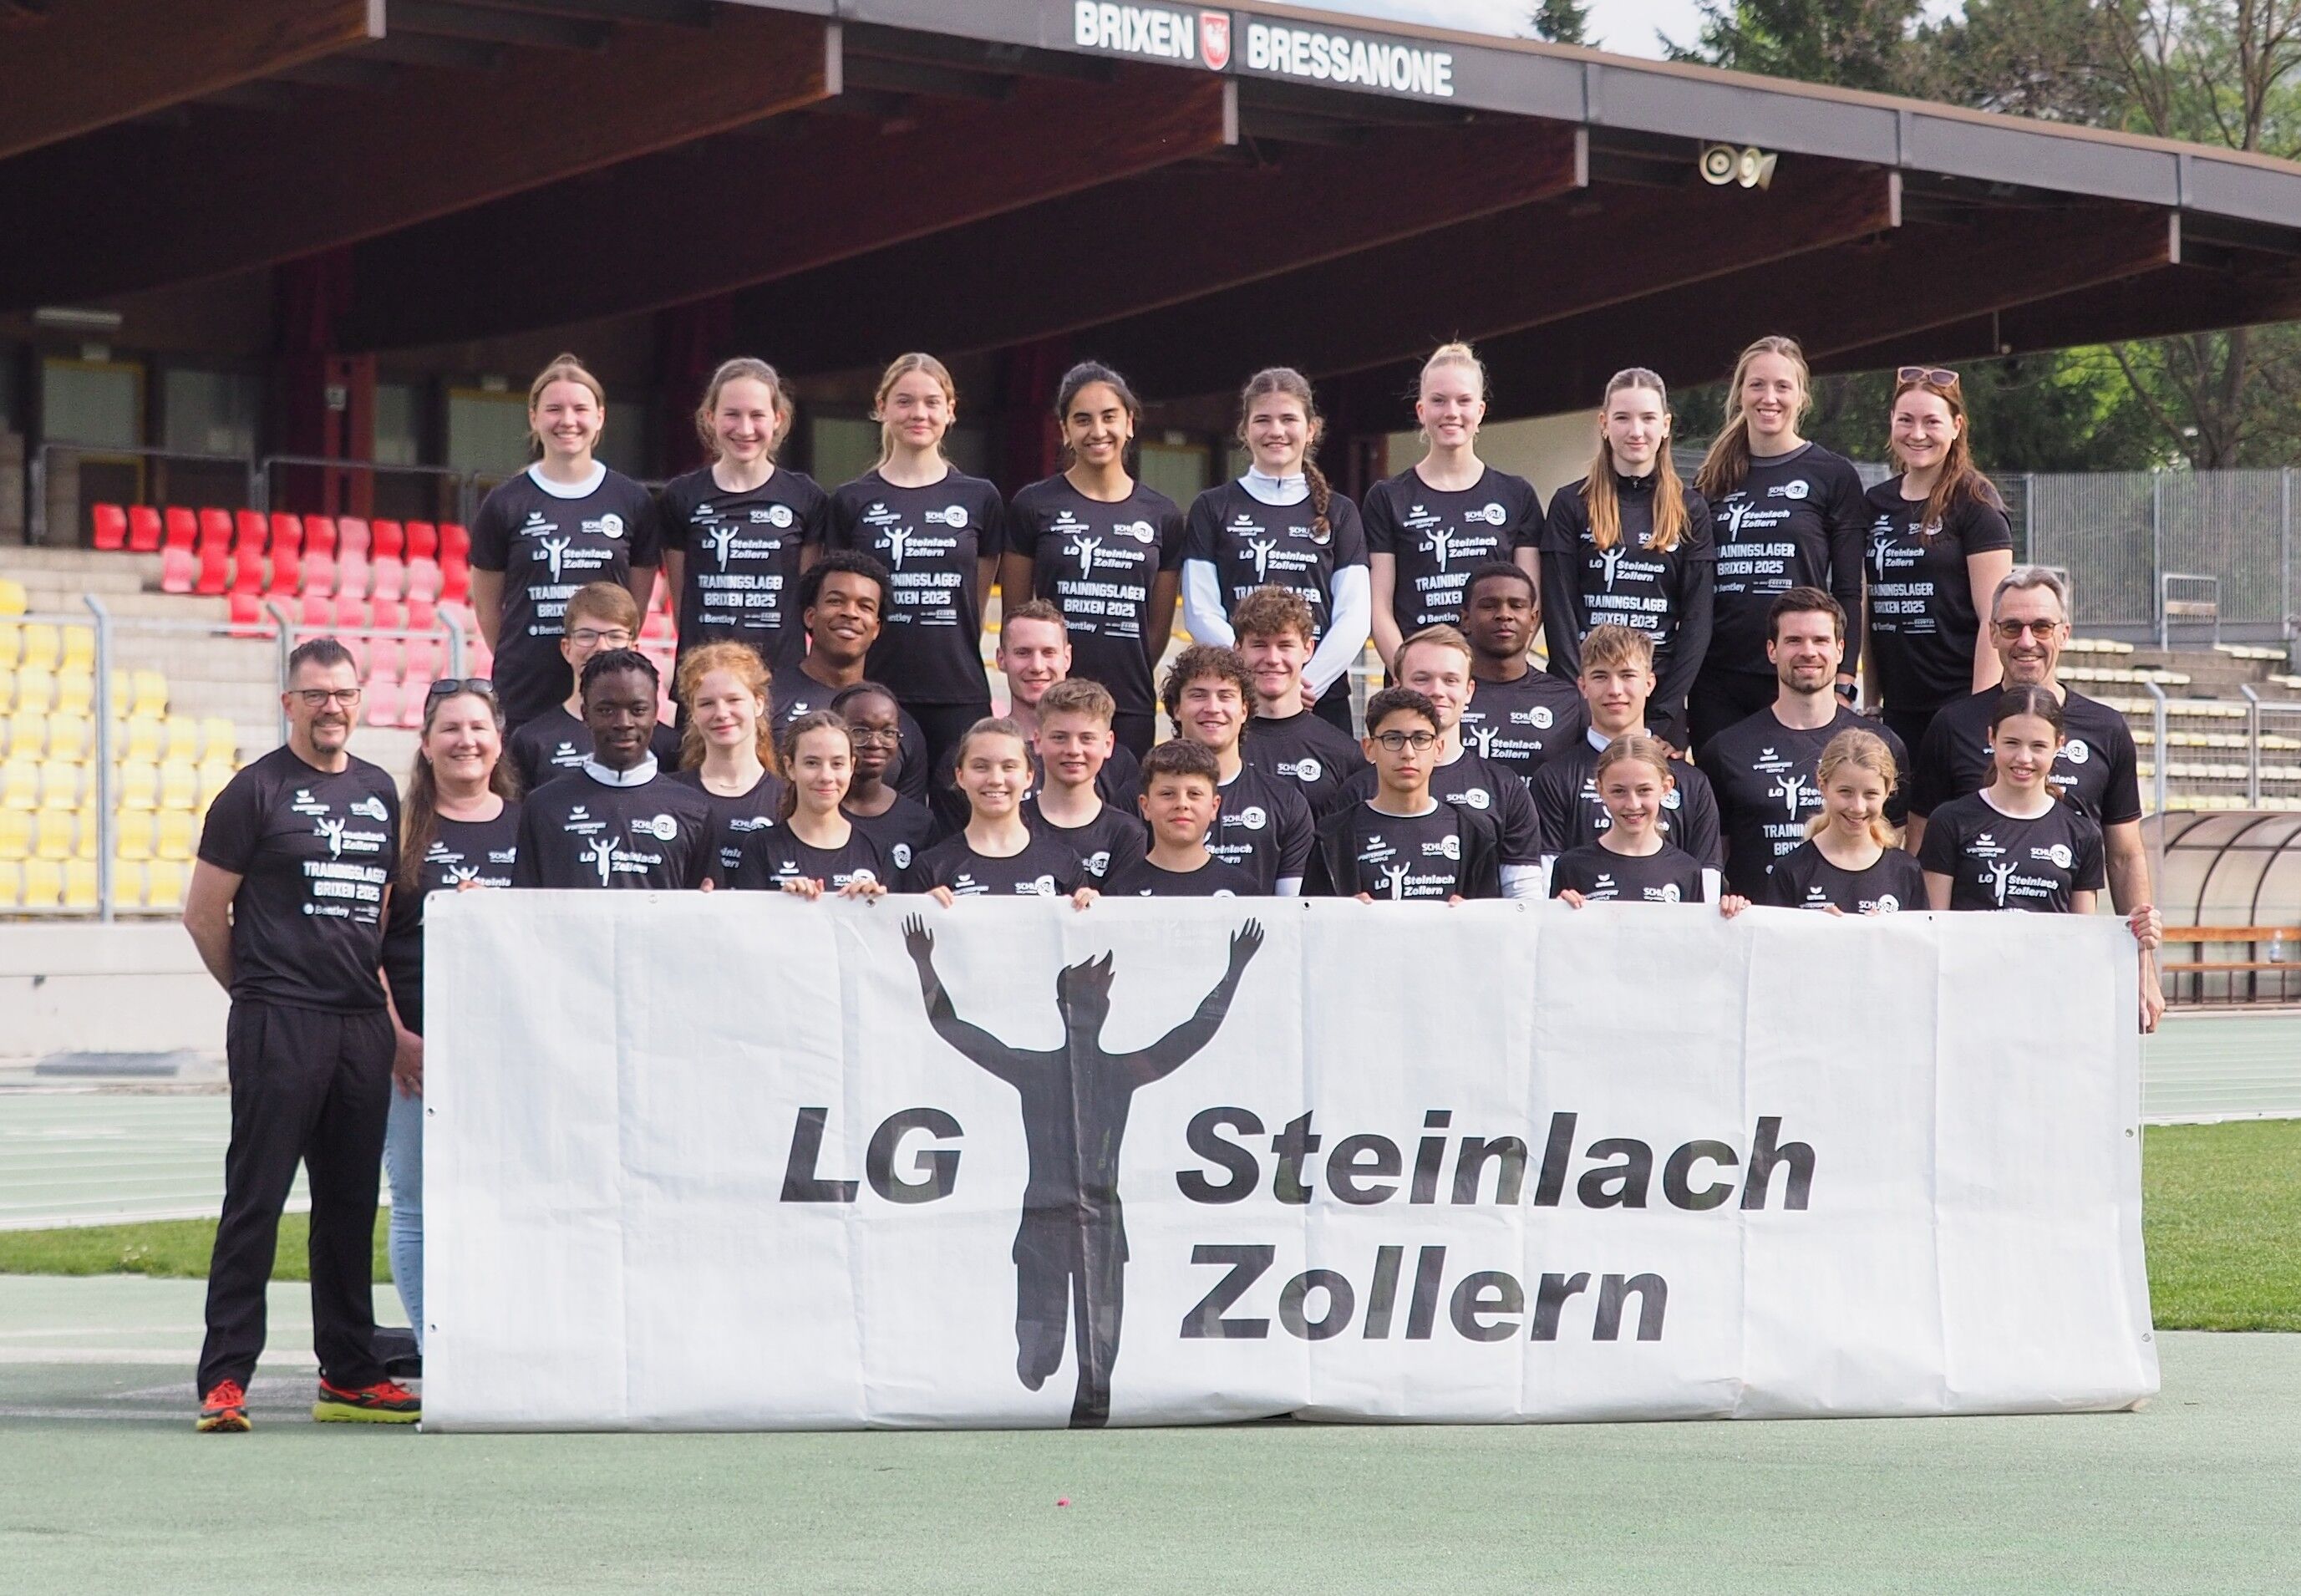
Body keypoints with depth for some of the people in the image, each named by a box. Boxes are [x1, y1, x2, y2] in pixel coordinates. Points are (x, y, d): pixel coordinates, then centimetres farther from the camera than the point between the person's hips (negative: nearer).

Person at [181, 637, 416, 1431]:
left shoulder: (379, 792, 15)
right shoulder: (256, 792, -3)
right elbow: (204, 914, 1)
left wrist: (377, 990, 15)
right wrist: (259, 991, 8)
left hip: (363, 1025, 6)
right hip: (277, 1029, -6)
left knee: (352, 1203, 10)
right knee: (255, 1201, -8)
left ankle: (350, 1374, 17)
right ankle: (224, 1379, -7)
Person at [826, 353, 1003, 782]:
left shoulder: (978, 499, 7)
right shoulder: (853, 502, 6)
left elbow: (977, 604, 12)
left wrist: (954, 661, 8)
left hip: (959, 696, 0)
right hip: (877, 694, 0)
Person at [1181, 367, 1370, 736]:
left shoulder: (1339, 513, 13)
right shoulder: (1213, 509, 10)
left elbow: (1355, 616, 6)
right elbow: (1201, 613, 2)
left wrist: (1308, 680, -10)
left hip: (1323, 701, 1)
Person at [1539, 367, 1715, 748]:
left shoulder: (1690, 510, 8)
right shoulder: (1572, 505, 5)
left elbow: (1697, 617, 3)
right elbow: (1558, 609, 0)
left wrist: (1664, 710, -7)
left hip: (1660, 694, 1)